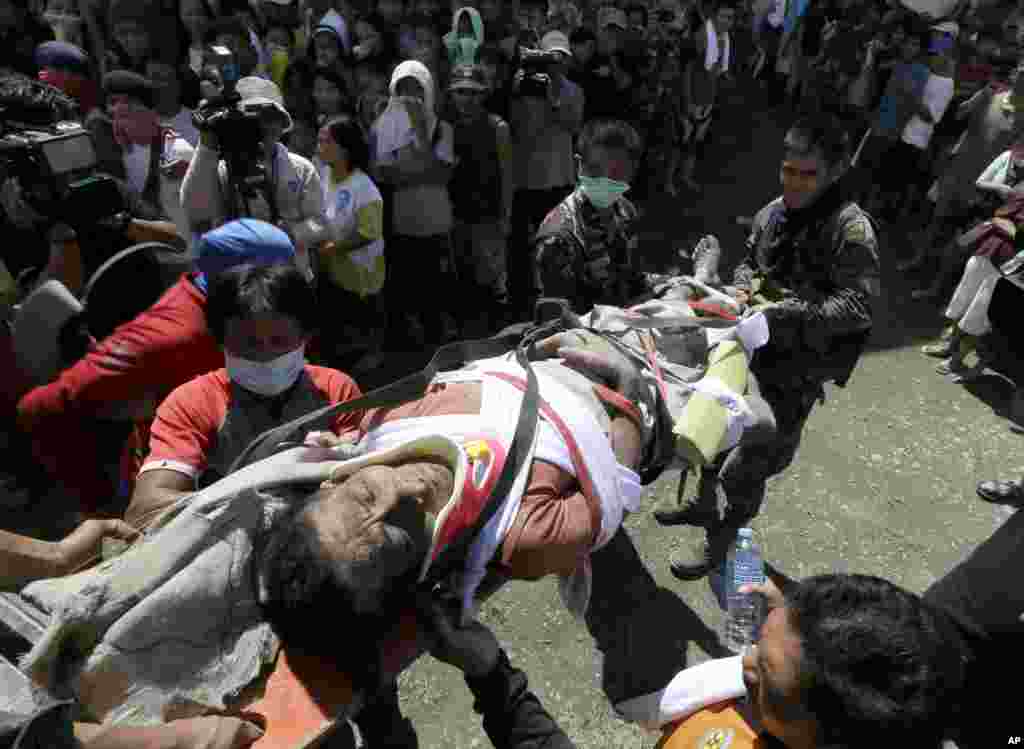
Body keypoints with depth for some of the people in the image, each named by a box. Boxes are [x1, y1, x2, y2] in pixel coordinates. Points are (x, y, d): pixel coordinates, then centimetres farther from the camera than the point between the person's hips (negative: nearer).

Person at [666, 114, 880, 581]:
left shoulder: (850, 228, -16)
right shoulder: (773, 212, 3)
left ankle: (720, 540, 27)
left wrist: (782, 313, -28)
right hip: (749, 346, 7)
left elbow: (857, 305, -21)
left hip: (796, 367, -6)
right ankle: (704, 503, 46)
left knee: (749, 462, 2)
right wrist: (744, 287, -4)